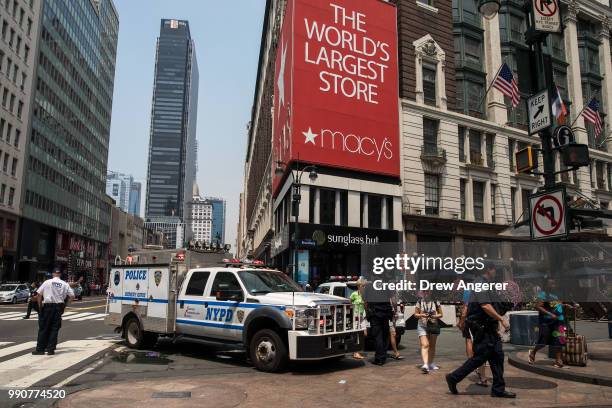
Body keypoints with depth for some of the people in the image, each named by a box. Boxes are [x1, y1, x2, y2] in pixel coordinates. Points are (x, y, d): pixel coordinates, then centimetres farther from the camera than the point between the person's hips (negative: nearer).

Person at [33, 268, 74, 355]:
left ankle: (40, 349, 9)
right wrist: (65, 302, 14)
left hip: (47, 306, -1)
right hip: (59, 307, 1)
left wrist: (40, 305, 7)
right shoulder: (65, 284, 5)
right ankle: (51, 349, 7)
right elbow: (72, 296, 4)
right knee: (54, 328, 7)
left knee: (43, 328, 7)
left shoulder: (47, 282, 0)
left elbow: (39, 294, -3)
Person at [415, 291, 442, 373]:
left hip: (434, 325, 2)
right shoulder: (419, 302, 2)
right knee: (425, 345, -14)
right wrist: (422, 315, -14)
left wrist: (435, 316, -15)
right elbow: (415, 314, 6)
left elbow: (440, 314, 6)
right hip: (422, 326, -2)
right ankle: (425, 364, -23)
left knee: (432, 346, 12)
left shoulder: (435, 302, 2)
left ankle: (431, 363, 27)